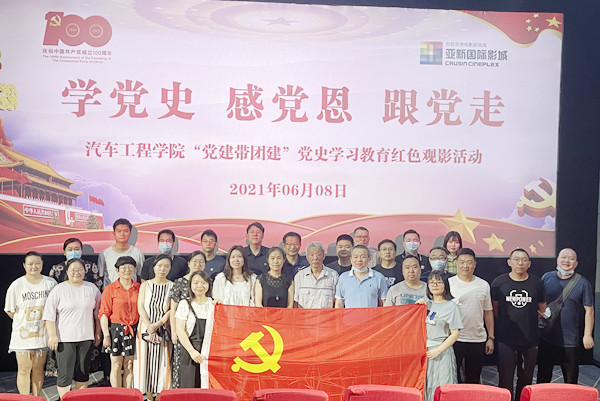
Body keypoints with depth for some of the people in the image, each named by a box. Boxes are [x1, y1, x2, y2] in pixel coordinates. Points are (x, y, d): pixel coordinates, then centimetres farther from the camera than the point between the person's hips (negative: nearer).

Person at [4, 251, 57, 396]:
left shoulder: (51, 283, 0)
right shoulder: (17, 285, -4)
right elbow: (10, 310, 4)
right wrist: (23, 322, 1)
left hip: (42, 333, 2)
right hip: (23, 334, -1)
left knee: (38, 368, 8)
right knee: (24, 369, 1)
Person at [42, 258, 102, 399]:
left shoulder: (92, 289, 8)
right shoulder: (59, 289, -2)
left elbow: (97, 313, 14)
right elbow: (49, 314, -4)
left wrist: (98, 332, 11)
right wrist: (52, 335, -10)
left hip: (86, 337, 3)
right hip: (64, 338, -3)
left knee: (83, 372, 11)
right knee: (65, 374, -4)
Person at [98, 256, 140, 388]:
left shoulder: (139, 288, 6)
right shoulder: (110, 289, -2)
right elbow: (104, 314, -4)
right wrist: (106, 335, -10)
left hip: (134, 330, 2)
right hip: (116, 329, -2)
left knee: (130, 366, 8)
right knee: (116, 366, 2)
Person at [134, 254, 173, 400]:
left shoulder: (172, 286, 4)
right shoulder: (145, 285, 8)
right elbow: (141, 307, 0)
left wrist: (157, 325, -14)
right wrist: (149, 328, -11)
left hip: (163, 328, -1)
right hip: (145, 327, 1)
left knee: (162, 361, -3)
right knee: (145, 359, 0)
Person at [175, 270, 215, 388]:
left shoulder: (214, 304, 11)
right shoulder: (185, 304, 6)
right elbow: (180, 330, -2)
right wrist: (192, 351, -11)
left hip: (212, 352, 1)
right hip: (191, 351, -1)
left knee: (211, 387, -5)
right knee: (190, 387, -4)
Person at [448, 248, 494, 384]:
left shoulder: (483, 285, 8)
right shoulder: (449, 283, -1)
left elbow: (488, 312, 13)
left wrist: (491, 338, 9)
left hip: (478, 340, 3)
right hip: (454, 339, -3)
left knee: (474, 380, 11)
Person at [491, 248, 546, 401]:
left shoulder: (536, 283, 5)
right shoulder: (499, 282, 0)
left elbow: (542, 310, 16)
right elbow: (493, 309, 8)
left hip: (530, 339, 2)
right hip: (506, 340, -2)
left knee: (526, 379, 12)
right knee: (505, 379, 1)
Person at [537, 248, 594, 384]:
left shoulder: (582, 283, -3)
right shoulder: (547, 278, 3)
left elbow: (589, 310, -3)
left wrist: (587, 335, -7)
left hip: (570, 341, -2)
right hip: (546, 338, 2)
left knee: (571, 379, 8)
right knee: (543, 377, 13)